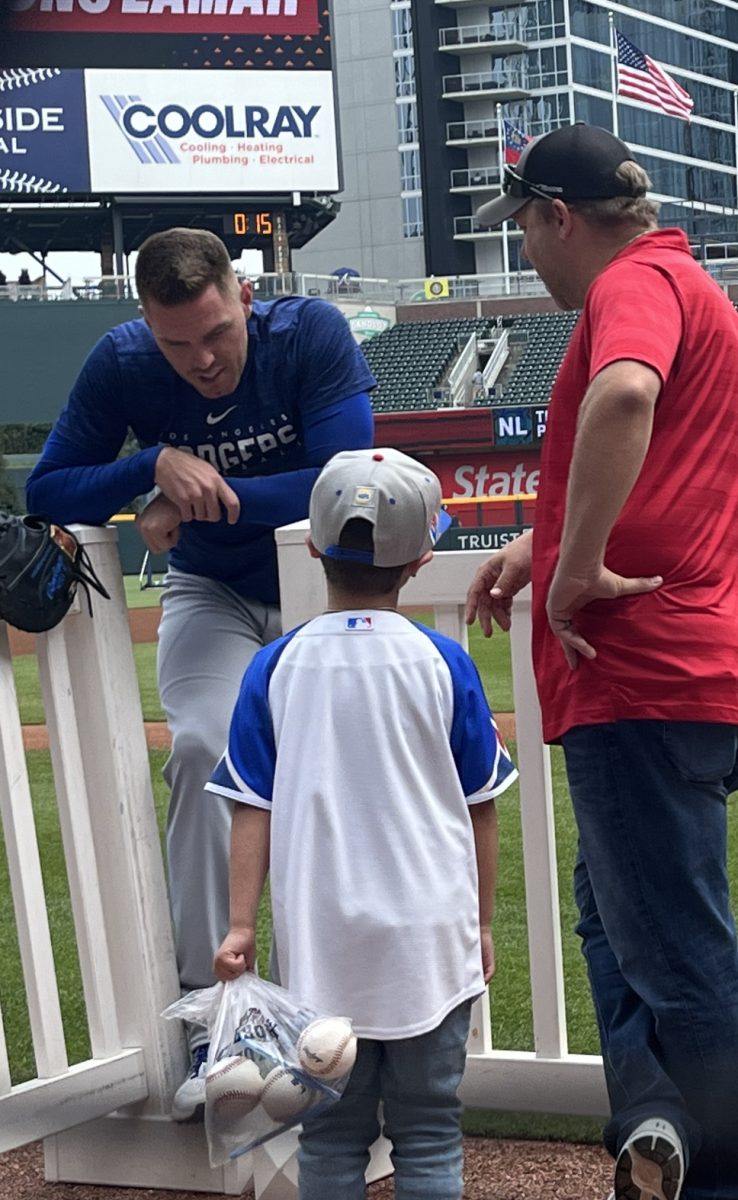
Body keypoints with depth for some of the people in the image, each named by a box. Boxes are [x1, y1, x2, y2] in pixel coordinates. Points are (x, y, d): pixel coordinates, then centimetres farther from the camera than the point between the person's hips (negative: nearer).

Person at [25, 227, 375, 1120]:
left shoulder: (313, 334, -23)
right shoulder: (121, 364, -18)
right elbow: (47, 490, -16)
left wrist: (204, 499, -29)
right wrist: (157, 467, -33)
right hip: (212, 594, 1)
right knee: (202, 752, -21)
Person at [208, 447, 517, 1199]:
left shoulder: (275, 667, -3)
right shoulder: (443, 663, -4)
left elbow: (253, 809, -4)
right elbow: (480, 808, 2)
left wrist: (241, 924, 1)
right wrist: (482, 922, 12)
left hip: (321, 942, 1)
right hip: (429, 939, -1)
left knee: (330, 1136, 12)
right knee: (429, 1136, 9)